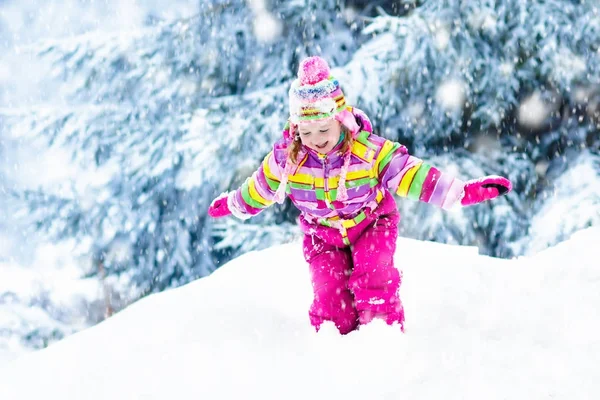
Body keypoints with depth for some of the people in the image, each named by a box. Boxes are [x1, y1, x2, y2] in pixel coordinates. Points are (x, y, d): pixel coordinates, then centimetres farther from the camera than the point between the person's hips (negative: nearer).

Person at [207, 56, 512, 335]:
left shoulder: (369, 151, -29)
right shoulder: (286, 158, -21)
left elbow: (412, 175, -29)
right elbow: (259, 188, 0)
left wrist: (466, 192, -35)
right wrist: (231, 205, 14)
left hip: (372, 225, -2)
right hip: (323, 236, 2)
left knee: (374, 279, -25)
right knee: (329, 294, -11)